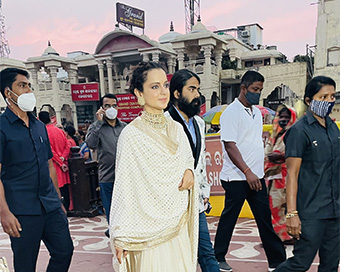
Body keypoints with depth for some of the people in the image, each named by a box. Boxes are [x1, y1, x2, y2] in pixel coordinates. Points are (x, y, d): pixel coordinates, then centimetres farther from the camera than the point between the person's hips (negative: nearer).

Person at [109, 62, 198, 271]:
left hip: (178, 224, 6)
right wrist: (121, 238, -10)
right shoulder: (132, 134, -13)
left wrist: (189, 172, -4)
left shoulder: (176, 129, 4)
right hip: (149, 227, -5)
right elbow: (123, 187, -11)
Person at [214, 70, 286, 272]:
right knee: (229, 218, 5)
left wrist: (259, 172, 15)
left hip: (256, 176, 7)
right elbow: (230, 146, -17)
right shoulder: (231, 113, -11)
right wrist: (247, 172, -21)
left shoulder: (257, 111, 14)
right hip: (237, 178, -7)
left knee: (265, 218, 10)